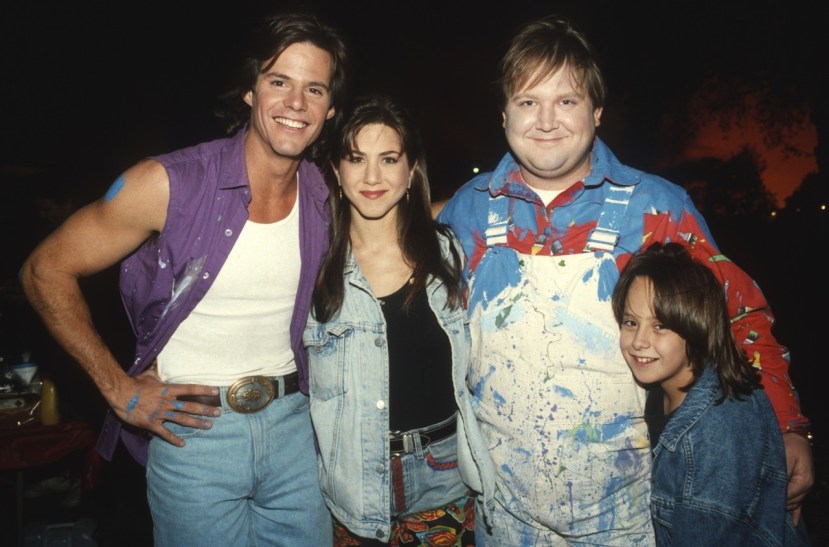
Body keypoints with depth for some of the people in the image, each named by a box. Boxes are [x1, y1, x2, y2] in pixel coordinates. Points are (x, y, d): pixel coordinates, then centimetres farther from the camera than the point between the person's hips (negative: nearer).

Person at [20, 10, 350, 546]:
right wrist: (120, 390, -10)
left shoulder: (326, 199, -4)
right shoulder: (169, 185, -15)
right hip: (193, 427, -3)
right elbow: (46, 269, -7)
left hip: (292, 423, 4)